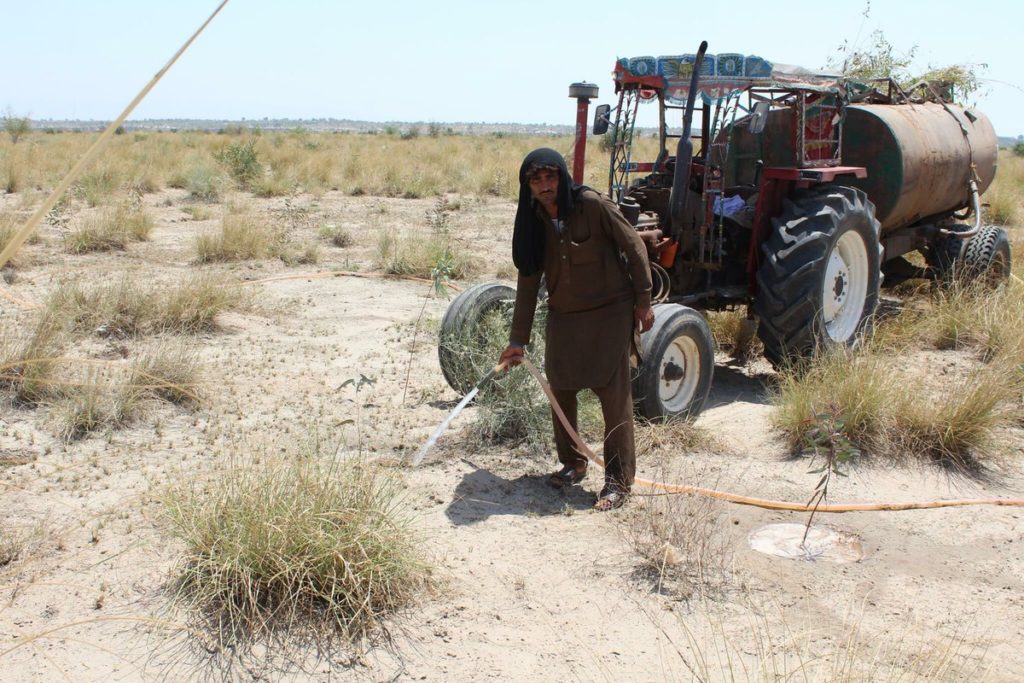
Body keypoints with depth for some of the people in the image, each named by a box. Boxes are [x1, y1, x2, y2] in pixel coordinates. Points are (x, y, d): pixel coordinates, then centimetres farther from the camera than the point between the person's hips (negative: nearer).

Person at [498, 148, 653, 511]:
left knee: (613, 393, -5)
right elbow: (528, 281, 3)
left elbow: (634, 247, -9)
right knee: (560, 388, 11)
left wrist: (643, 300, -7)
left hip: (610, 310, -5)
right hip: (564, 315, 6)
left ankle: (619, 480, 5)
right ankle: (573, 464, 30)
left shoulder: (592, 205, -17)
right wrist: (517, 340, 3)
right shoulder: (534, 222, -2)